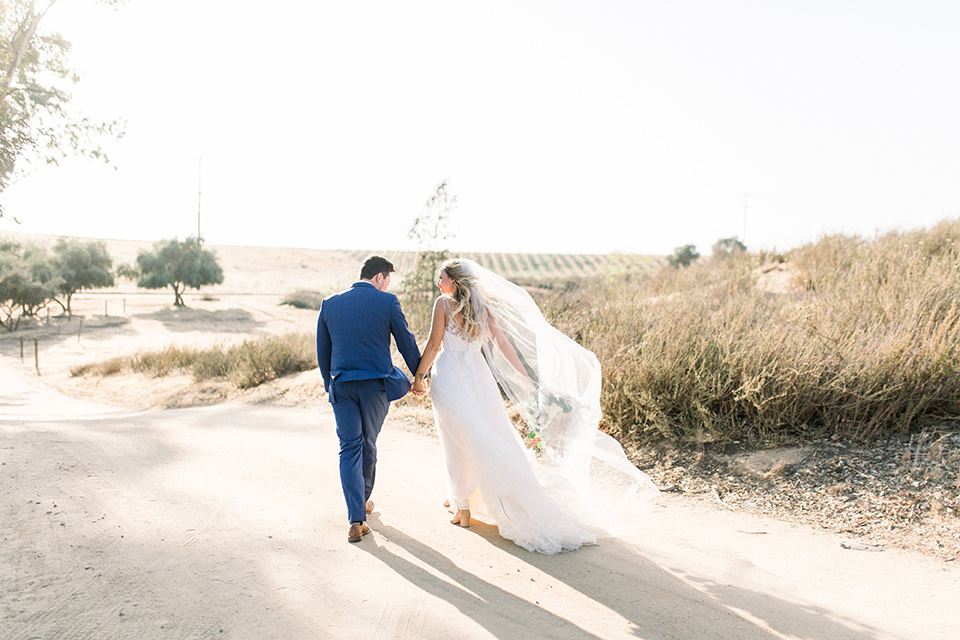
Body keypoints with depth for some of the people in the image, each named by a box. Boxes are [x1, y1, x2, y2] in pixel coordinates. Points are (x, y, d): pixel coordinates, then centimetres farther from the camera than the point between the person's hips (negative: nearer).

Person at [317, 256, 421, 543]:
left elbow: (322, 350, 11)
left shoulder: (330, 303, 4)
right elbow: (406, 343, 1)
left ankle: (356, 521, -3)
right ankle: (364, 499, 38)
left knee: (349, 449, 4)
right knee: (368, 443, 18)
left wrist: (329, 385, 24)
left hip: (342, 387, 2)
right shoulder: (387, 302, -6)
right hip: (376, 384, -1)